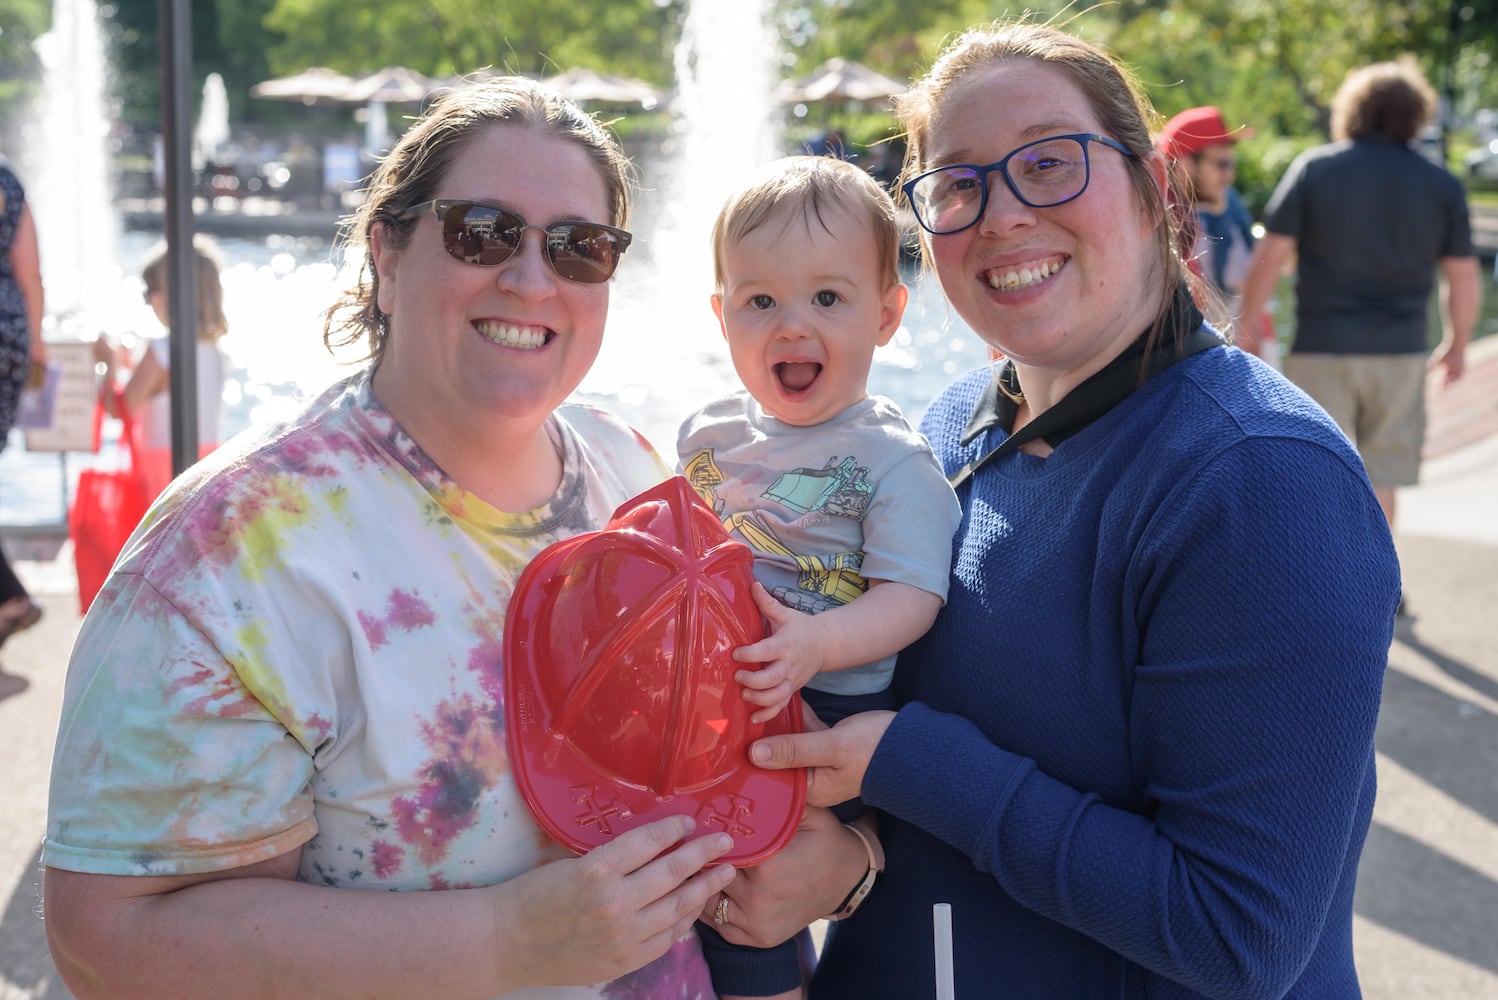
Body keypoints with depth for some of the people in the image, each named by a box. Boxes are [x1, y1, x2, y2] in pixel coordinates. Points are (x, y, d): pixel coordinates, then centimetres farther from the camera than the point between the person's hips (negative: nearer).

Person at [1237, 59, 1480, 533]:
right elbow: (1464, 278, 6)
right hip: (1400, 352, 2)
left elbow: (1269, 257, -7)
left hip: (1322, 350, -2)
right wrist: (1456, 346, 20)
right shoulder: (1443, 185, 4)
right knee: (1380, 481, 10)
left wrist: (1246, 328, 2)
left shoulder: (1313, 168, -2)